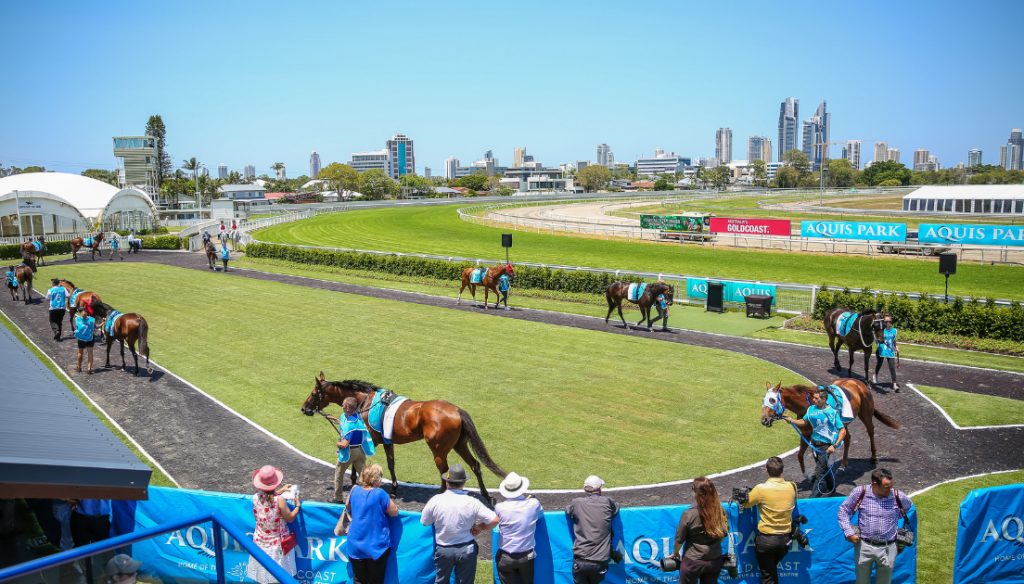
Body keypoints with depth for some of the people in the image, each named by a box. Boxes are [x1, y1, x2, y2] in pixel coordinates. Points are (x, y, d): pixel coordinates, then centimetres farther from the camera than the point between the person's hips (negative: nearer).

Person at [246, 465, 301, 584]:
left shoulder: (256, 498, -14)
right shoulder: (280, 500, -27)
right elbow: (290, 518, -14)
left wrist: (280, 491, 15)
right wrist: (298, 504, 0)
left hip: (260, 542, 4)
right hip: (277, 543, -4)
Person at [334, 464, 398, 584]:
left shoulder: (355, 490, -1)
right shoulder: (380, 494, -17)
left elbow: (348, 506, 18)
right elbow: (395, 512, -9)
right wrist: (389, 501, 6)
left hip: (355, 546, 4)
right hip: (376, 547, -4)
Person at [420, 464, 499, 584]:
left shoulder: (435, 500, -14)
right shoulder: (472, 502, -15)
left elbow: (424, 523, -1)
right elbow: (495, 520, -15)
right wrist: (479, 527, 2)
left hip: (443, 550, 1)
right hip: (466, 550, -1)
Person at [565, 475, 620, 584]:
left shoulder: (576, 503, 0)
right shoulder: (607, 502, 0)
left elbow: (567, 511, 21)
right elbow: (616, 507, 22)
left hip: (580, 561, 0)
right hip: (599, 562, 0)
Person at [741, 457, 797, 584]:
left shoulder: (761, 489, -21)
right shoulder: (792, 487, -9)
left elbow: (745, 504, -6)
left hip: (766, 539, -4)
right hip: (785, 539, 4)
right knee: (772, 568, 27)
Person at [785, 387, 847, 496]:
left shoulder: (832, 412, -19)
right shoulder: (812, 409, -1)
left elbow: (843, 431, -16)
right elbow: (804, 422, 13)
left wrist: (834, 445, -24)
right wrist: (792, 420, -4)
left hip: (825, 447, -6)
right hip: (814, 445, 7)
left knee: (819, 472, -5)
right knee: (825, 469, 25)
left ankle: (814, 497, 1)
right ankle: (831, 488, 46)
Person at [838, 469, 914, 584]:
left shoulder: (898, 496, -9)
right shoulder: (860, 492, -13)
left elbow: (910, 508, 15)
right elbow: (843, 510, -2)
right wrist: (849, 532, -9)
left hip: (887, 548, 1)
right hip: (864, 546, -1)